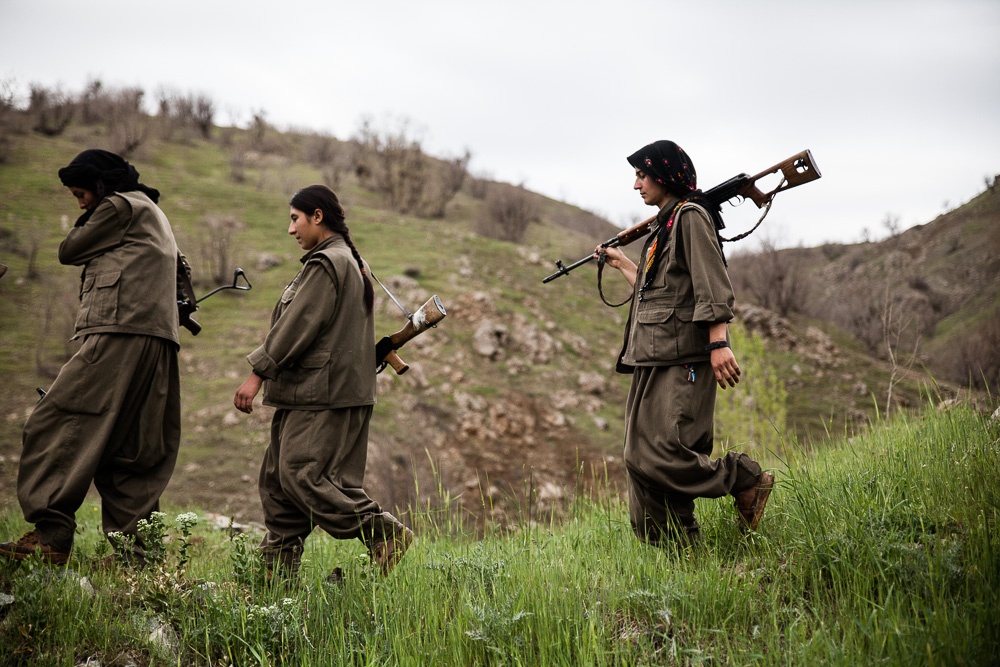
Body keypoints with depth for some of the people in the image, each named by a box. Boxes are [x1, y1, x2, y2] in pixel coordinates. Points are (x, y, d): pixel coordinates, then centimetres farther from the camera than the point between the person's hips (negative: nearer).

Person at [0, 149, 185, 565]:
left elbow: (68, 251, 7)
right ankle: (135, 550, 2)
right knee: (129, 450, 6)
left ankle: (51, 536, -20)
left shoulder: (119, 207, 1)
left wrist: (85, 222, 23)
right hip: (157, 347, 10)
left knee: (56, 426, -12)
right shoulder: (151, 214, 31)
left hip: (121, 336, -10)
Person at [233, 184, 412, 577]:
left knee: (302, 473, -12)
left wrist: (258, 374, -12)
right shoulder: (349, 261, 20)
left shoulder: (325, 264, -12)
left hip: (323, 396, -10)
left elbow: (297, 326, -16)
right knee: (278, 476, 10)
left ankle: (384, 533, -10)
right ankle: (277, 570, 12)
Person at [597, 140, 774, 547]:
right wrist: (621, 264, 39)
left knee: (659, 455, -18)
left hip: (680, 363, -10)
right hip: (653, 363, 10)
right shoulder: (663, 226, 23)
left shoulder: (690, 216, -5)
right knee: (642, 460, 4)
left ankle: (746, 479, -2)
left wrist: (718, 343, -24)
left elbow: (712, 285, -15)